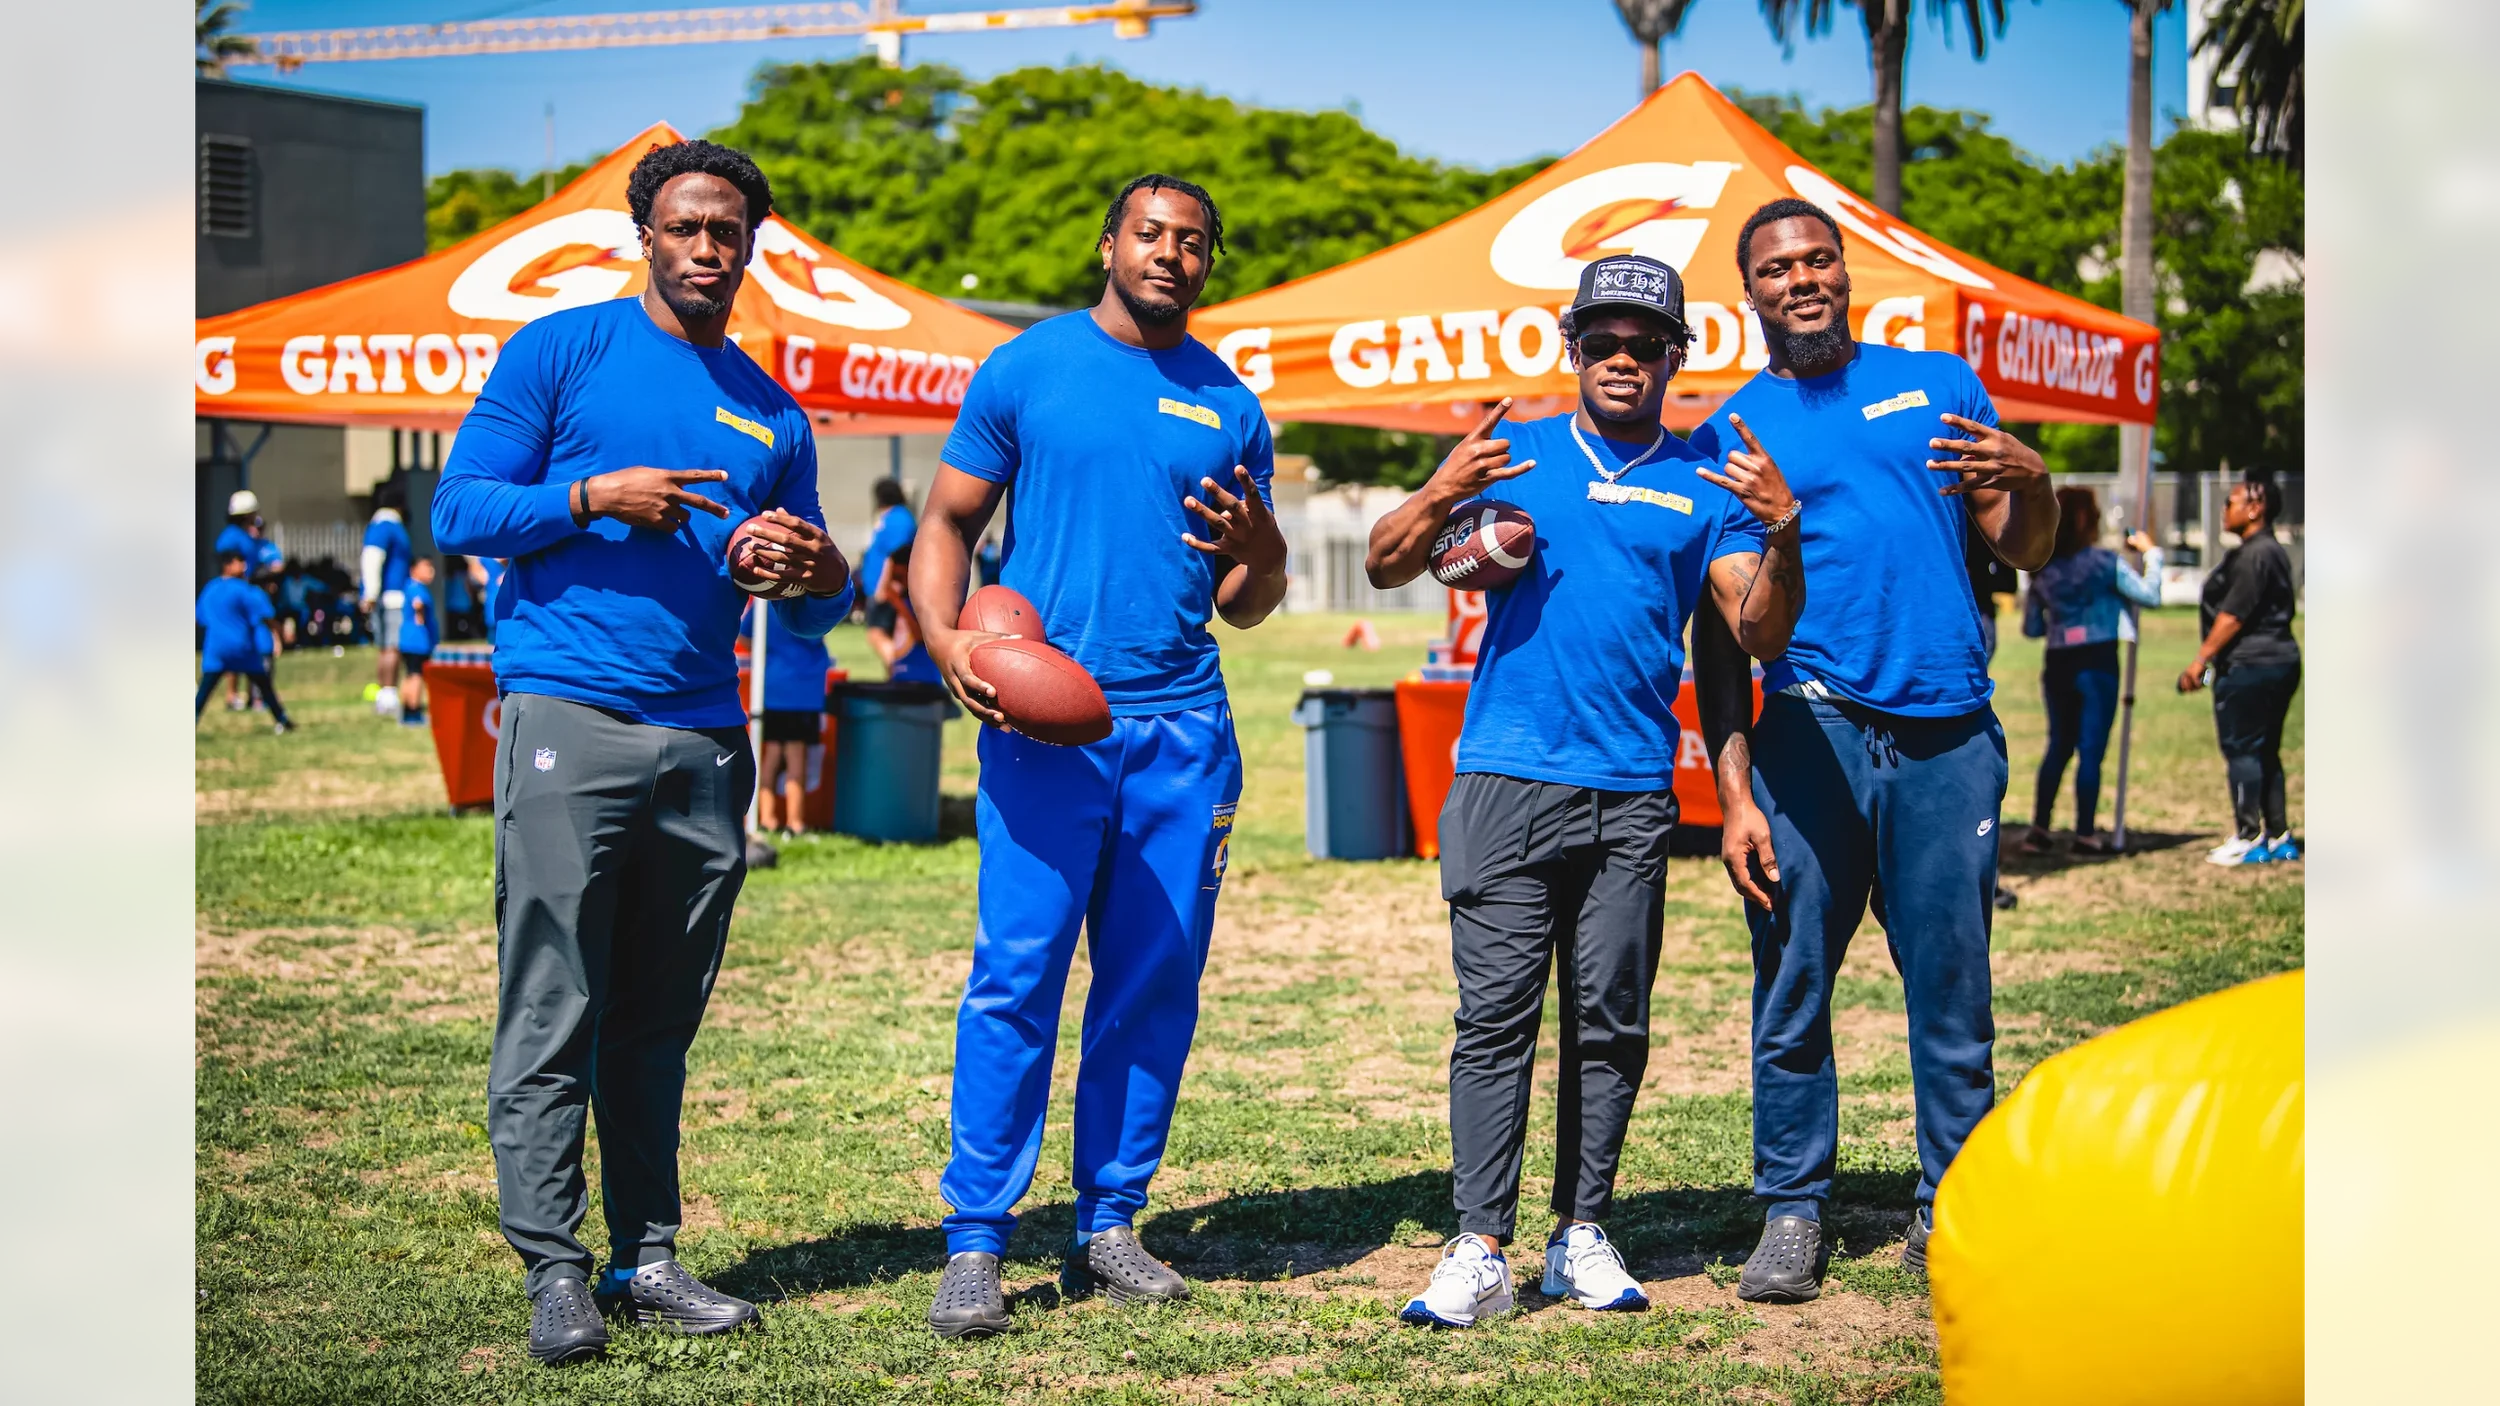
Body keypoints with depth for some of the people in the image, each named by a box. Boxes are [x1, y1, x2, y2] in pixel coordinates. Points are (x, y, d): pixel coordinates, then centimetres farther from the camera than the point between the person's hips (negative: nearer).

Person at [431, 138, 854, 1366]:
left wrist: (818, 574, -3)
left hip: (705, 738, 5)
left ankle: (646, 1257, 12)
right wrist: (597, 496, -13)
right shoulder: (563, 350, 5)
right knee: (552, 1012, -6)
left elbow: (810, 613, 21)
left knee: (659, 1022, 8)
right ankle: (553, 1268, -3)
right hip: (569, 714, -5)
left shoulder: (773, 413, 19)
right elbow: (459, 511, 0)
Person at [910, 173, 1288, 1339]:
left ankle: (1108, 1226, 16)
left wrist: (1261, 556, -5)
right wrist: (945, 637, -12)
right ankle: (975, 1242, -2)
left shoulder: (1229, 405, 14)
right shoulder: (1027, 368, 5)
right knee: (1016, 976, -8)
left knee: (1157, 986, 5)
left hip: (1183, 727, 4)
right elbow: (949, 521, 5)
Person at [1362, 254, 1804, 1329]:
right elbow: (1385, 566, 4)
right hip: (1507, 779, -1)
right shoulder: (1514, 453, 10)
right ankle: (1479, 1250, -6)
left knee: (1611, 1021, 4)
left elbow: (1759, 632, 1)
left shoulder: (1705, 483, 10)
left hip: (1632, 792, 1)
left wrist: (1781, 532, -17)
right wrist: (1441, 497, -15)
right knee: (1497, 1011, -6)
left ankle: (1582, 1236, 13)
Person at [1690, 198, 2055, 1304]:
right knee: (1793, 984, -1)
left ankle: (1951, 1214, 13)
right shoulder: (1730, 431, 10)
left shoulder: (1941, 383, 15)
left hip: (1951, 734, 1)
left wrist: (2031, 483, -8)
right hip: (1814, 729, -1)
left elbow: (2024, 553, 16)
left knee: (1953, 986, 3)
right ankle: (1792, 1212, 10)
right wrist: (1732, 791, -2)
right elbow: (1718, 632, 7)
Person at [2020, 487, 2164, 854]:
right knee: (2091, 749, 2)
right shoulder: (2104, 562, -9)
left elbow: (2031, 627, 10)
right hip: (2097, 662, -5)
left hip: (2057, 664, 5)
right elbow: (2150, 594, -6)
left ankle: (2039, 829, 9)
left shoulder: (2042, 568, 6)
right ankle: (2085, 833, 5)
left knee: (2058, 746, 14)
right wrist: (2151, 553, 6)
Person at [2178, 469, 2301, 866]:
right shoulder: (2273, 551, 18)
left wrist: (2200, 659, -16)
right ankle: (2278, 837, 16)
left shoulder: (2254, 554, -15)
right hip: (2279, 659, 10)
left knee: (2241, 749, -6)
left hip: (2249, 667, -10)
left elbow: (2234, 615, -20)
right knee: (2265, 752, 13)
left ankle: (2248, 840, -5)